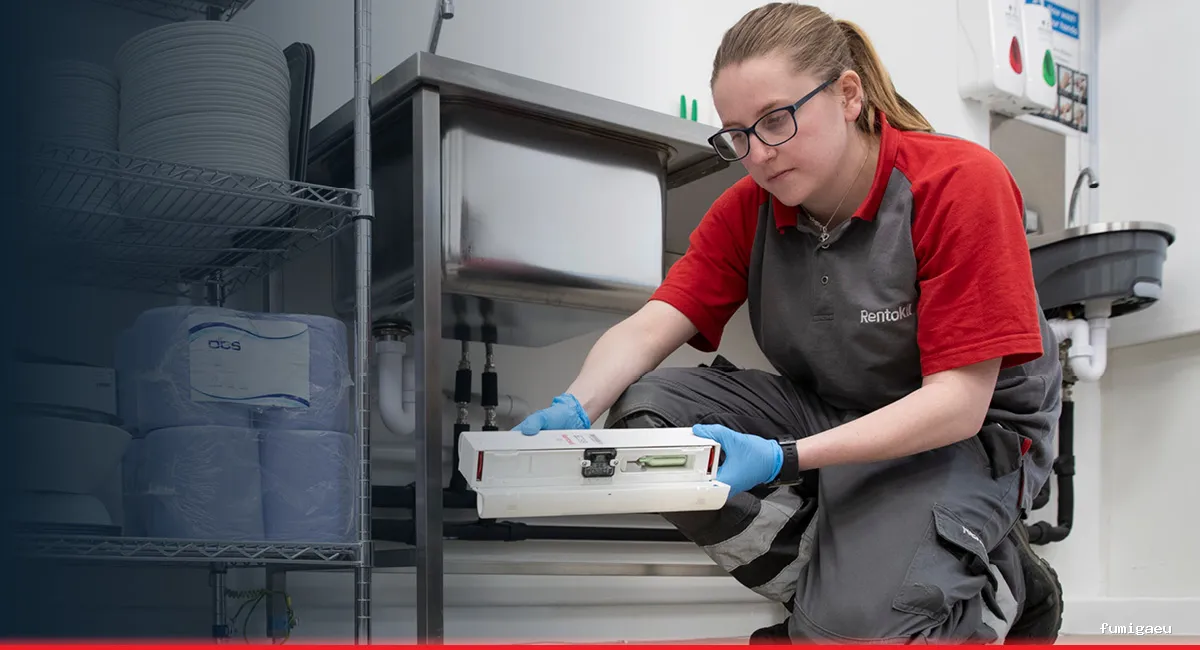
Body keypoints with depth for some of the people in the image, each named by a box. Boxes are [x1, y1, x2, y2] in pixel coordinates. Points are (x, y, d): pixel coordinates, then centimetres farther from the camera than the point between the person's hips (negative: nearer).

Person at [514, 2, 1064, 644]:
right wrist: (573, 410, -33)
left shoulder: (962, 182, -20)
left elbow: (959, 402, -24)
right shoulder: (747, 209, -2)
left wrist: (785, 459, -36)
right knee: (647, 413, -17)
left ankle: (1001, 582, 2)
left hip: (972, 434, -6)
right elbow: (649, 327, -10)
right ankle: (829, 580, -8)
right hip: (826, 416, 6)